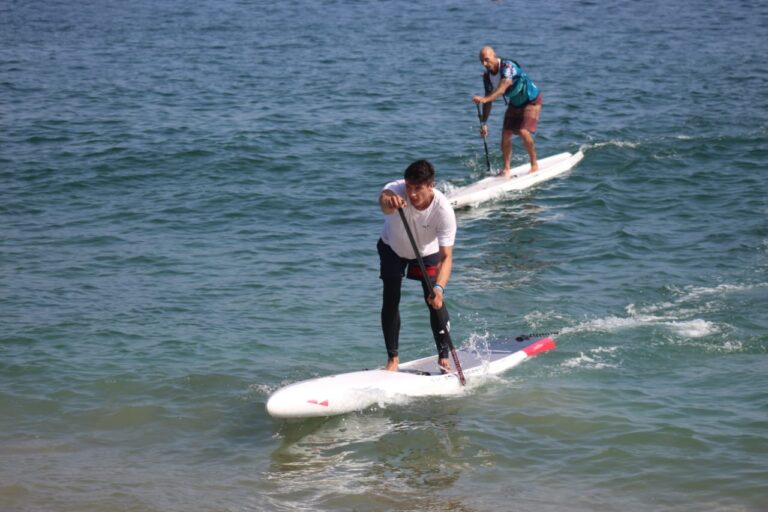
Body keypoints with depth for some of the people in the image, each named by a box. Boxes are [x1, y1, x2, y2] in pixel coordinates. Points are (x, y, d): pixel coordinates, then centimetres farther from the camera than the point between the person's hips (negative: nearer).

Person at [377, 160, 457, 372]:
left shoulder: (443, 210, -36)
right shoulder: (397, 190, -36)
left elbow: (446, 257, -38)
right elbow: (384, 199, -62)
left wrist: (439, 288, -54)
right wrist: (388, 201, -87)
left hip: (428, 252, -1)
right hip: (393, 248, 1)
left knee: (436, 302, -11)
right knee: (390, 300, -6)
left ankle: (444, 356, 8)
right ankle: (392, 358, 9)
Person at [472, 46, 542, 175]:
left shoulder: (508, 66, -32)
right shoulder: (487, 76, -9)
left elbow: (502, 88, -48)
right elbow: (488, 101, -1)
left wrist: (484, 99, -60)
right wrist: (483, 123, -4)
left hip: (531, 101, -7)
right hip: (514, 105, 7)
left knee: (524, 132, -20)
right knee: (505, 134, -3)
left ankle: (534, 164, -1)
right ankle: (506, 169, 8)